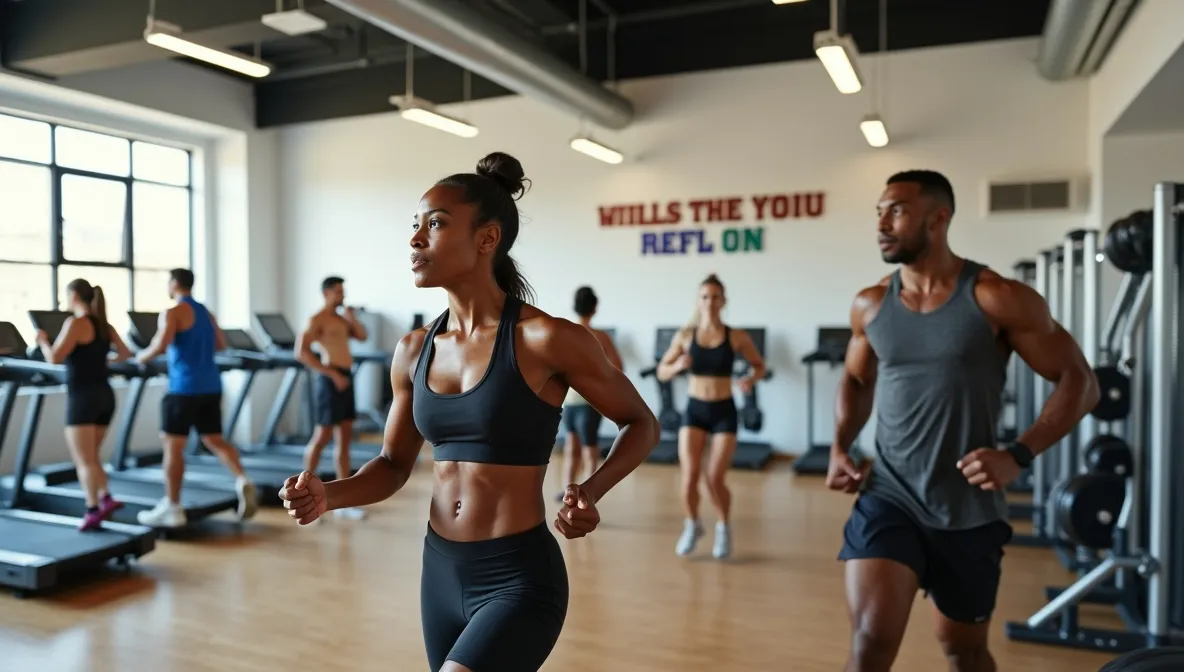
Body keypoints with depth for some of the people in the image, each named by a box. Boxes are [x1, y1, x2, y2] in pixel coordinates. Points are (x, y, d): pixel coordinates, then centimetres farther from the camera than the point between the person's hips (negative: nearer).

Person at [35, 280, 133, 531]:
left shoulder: (76, 323, -12)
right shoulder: (105, 326, 11)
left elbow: (54, 358, -14)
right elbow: (125, 354, 16)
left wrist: (43, 341, 5)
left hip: (83, 397, -7)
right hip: (104, 396, 7)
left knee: (84, 460, -5)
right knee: (89, 457, 16)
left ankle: (93, 509, -14)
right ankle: (106, 498, 2)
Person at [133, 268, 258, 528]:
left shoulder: (173, 313, -8)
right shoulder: (206, 313, 16)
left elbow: (160, 346, -19)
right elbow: (221, 345, 24)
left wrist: (142, 357, 0)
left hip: (185, 387, -7)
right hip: (211, 387, 7)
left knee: (172, 445, 2)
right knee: (214, 440, 13)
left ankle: (172, 508, 5)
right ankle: (243, 481, -9)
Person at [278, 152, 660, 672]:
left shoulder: (545, 338, -16)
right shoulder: (413, 351, 1)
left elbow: (641, 423, -3)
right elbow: (394, 465, 12)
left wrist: (591, 492, -20)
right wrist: (328, 496, -6)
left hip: (519, 580, -6)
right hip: (440, 574, 7)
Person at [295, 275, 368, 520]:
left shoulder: (341, 317, 17)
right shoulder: (317, 319, -8)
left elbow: (362, 336, 18)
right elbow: (301, 352, -17)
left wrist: (353, 319, 0)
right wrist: (333, 374, -19)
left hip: (346, 378, 8)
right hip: (332, 379, -8)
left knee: (344, 439, 7)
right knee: (322, 437, -3)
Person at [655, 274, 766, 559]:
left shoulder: (737, 337, -6)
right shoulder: (685, 335, -3)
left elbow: (760, 366, 6)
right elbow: (662, 372, 3)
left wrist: (751, 379, -16)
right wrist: (678, 366, -18)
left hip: (724, 412, -1)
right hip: (694, 410, 1)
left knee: (714, 478, -5)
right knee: (690, 475, -8)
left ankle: (723, 528, 26)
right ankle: (692, 525, 23)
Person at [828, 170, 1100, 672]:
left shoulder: (997, 299, -10)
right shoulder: (869, 306, 1)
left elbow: (1079, 382, -5)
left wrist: (1017, 456, -18)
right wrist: (840, 448, 3)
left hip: (969, 510, -1)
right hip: (888, 498, 1)